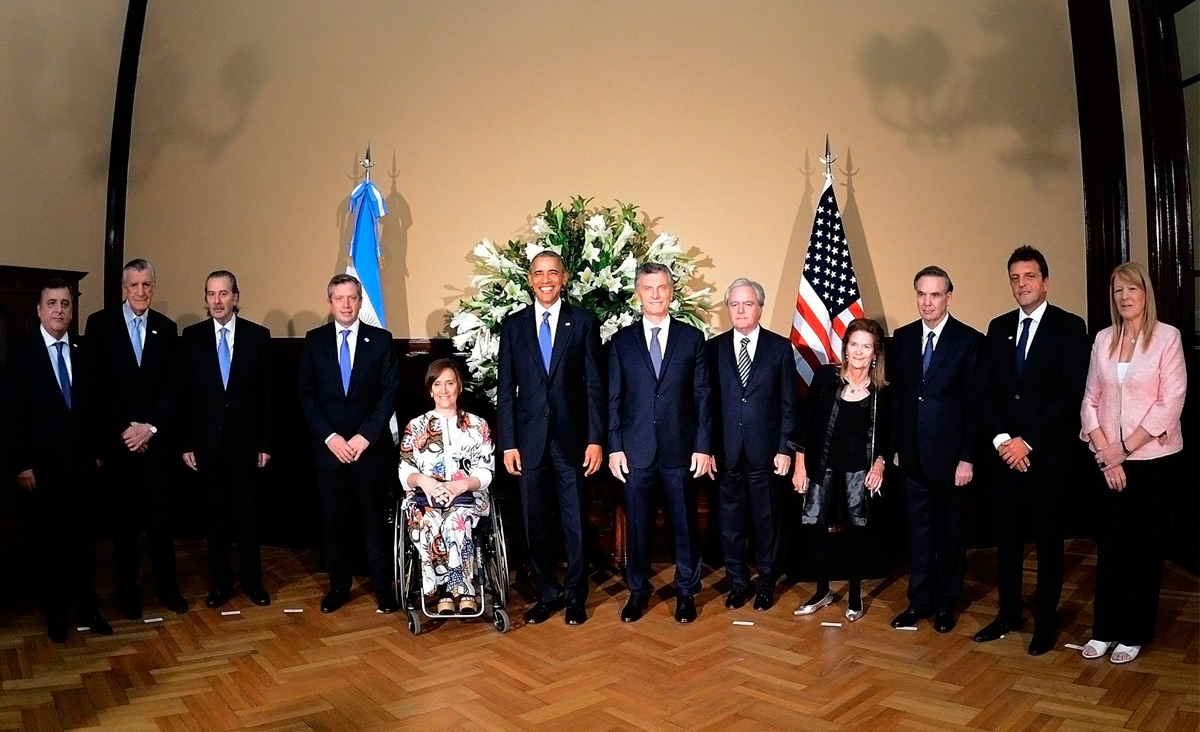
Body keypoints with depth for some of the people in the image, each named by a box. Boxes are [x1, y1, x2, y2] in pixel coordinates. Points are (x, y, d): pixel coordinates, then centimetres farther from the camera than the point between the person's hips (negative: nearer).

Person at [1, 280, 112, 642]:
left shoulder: (84, 353, 4)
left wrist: (96, 452, 6)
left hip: (81, 463, 2)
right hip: (41, 466, -2)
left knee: (83, 538, 10)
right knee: (48, 542, 10)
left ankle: (88, 607, 22)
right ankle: (56, 613, 24)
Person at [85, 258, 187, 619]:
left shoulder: (166, 328, 6)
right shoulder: (100, 323, -1)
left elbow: (172, 385, 3)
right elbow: (96, 383, -5)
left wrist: (150, 427, -8)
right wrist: (124, 429, -10)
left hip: (155, 437, 1)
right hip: (115, 439, -1)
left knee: (159, 516, 3)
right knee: (123, 518, 8)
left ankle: (166, 585, 16)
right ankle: (128, 589, 20)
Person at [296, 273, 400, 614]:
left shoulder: (380, 340, 1)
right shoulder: (314, 340, 5)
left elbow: (389, 393, -2)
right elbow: (305, 394, 3)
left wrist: (365, 436, -11)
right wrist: (329, 437, -8)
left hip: (371, 446, -1)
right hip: (329, 446, 2)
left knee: (375, 519, 5)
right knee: (333, 519, 8)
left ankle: (383, 586, 17)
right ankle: (338, 585, 23)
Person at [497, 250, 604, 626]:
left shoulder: (584, 322, 1)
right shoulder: (513, 324, 6)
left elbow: (594, 385, -1)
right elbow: (505, 388, 4)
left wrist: (596, 439, -7)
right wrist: (508, 443, -1)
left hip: (571, 438, -1)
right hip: (529, 439, 2)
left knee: (575, 521, 7)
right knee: (535, 522, 10)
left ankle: (575, 595, 24)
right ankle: (546, 593, 26)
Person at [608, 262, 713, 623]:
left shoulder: (692, 338, 2)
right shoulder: (621, 341, 4)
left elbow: (702, 397, 1)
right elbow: (614, 399, 3)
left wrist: (703, 446, -4)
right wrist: (615, 447, -3)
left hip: (680, 449, 0)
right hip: (636, 449, 1)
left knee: (685, 523, 10)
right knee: (638, 524, 10)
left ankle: (686, 591, 27)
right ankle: (638, 590, 27)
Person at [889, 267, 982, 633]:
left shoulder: (970, 340, -7)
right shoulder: (902, 337, 5)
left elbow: (975, 404, -8)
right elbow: (896, 395, 7)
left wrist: (968, 458, -11)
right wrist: (894, 446, 5)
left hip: (949, 453, -3)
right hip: (912, 453, 3)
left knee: (950, 530, 11)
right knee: (917, 528, 11)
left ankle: (946, 603, 26)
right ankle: (919, 600, 24)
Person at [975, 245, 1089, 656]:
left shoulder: (1069, 327, -4)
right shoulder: (998, 328, 9)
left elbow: (1071, 393, -11)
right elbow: (984, 389, 6)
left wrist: (1027, 442, -15)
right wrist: (1000, 439, -7)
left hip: (1047, 452, -4)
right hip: (1004, 451, 4)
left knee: (1047, 537, 8)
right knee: (1006, 535, 10)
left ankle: (1046, 621, 21)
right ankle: (1008, 614, 23)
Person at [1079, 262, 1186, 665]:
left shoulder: (1167, 337, -6)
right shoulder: (1103, 340, 6)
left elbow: (1170, 403, -11)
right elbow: (1090, 400, 5)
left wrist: (1124, 449, -12)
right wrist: (1105, 453, -5)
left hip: (1153, 458, -3)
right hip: (1110, 460, 3)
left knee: (1145, 545, 8)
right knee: (1110, 544, 7)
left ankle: (1134, 633, 20)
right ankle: (1104, 630, 19)